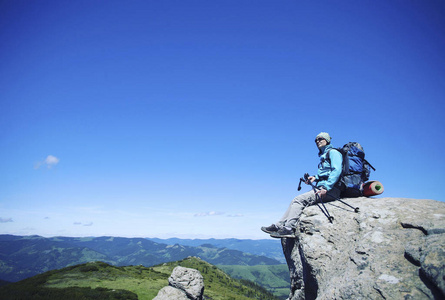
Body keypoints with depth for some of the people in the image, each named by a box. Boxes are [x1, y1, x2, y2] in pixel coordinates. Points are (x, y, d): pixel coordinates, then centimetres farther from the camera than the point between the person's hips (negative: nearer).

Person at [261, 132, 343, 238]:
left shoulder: (333, 152, -3)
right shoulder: (323, 156, 26)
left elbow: (337, 171, -17)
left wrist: (326, 188, -26)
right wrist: (315, 177, 10)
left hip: (330, 190, -9)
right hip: (322, 187, 9)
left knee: (299, 200, -21)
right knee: (296, 201, 2)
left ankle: (289, 228, -26)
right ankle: (279, 226, -2)